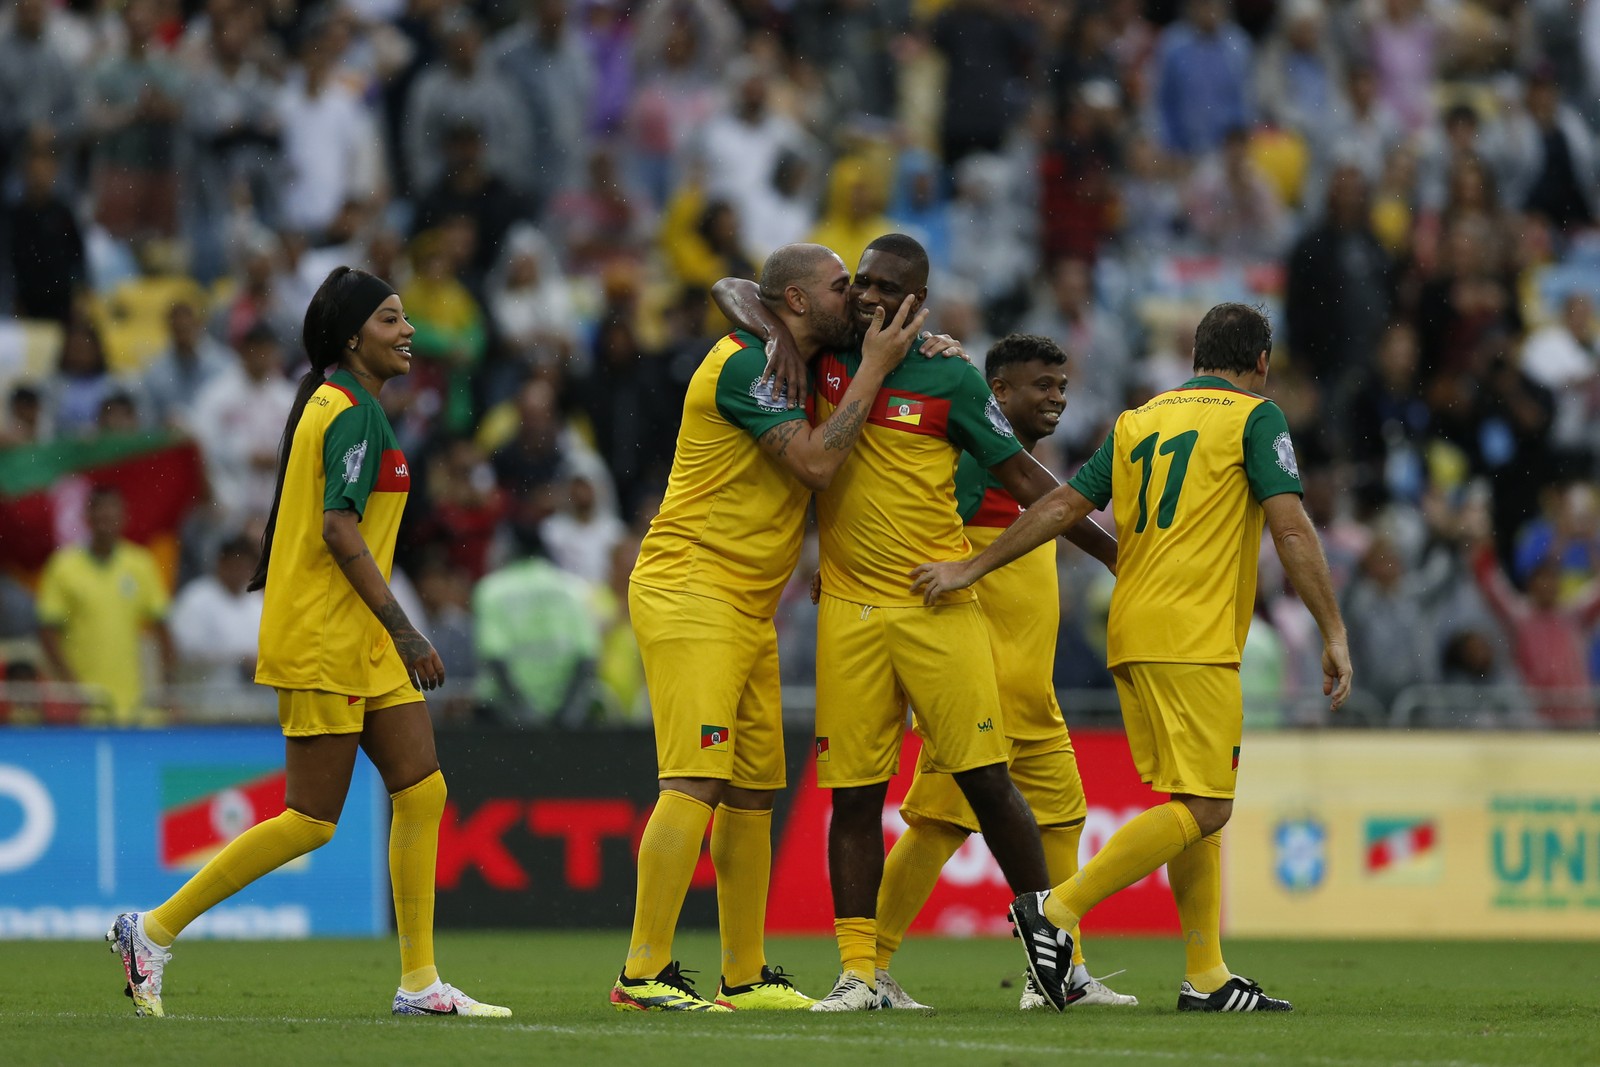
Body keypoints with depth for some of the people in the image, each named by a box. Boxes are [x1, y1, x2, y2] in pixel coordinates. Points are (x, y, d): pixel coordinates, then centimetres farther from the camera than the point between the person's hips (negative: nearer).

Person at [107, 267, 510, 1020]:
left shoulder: (337, 404, 16)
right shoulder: (355, 411, -14)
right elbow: (339, 527, -22)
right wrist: (400, 627, -22)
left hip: (360, 643, 10)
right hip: (324, 643, -10)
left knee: (421, 789, 4)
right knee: (311, 821, -7)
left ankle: (419, 981, 5)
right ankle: (154, 930, 1)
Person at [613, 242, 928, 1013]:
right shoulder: (744, 365, -14)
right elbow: (815, 462, -20)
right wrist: (874, 368, -13)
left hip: (748, 611, 10)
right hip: (691, 595, -10)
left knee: (753, 790, 10)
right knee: (696, 781, -17)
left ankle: (745, 974, 17)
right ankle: (645, 973, -19)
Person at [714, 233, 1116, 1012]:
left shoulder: (949, 379, -1)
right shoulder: (827, 354, 5)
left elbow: (1023, 478, 6)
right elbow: (731, 293, 14)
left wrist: (1117, 558, 6)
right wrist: (775, 333, -9)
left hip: (938, 604, -2)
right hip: (849, 610, 2)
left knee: (985, 778, -4)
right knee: (854, 793, 0)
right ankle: (857, 972, 3)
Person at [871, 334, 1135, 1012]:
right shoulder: (974, 459, -11)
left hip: (1031, 694, 10)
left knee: (1058, 816, 9)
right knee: (941, 821, -8)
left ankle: (1063, 974, 14)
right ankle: (872, 968, -2)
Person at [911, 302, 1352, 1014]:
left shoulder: (1137, 421, 17)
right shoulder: (1254, 417, 0)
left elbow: (1062, 507, 11)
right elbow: (1291, 530, -9)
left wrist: (971, 569, 14)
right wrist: (1334, 634, -8)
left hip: (1132, 635, 8)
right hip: (1195, 638, -8)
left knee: (1194, 804, 11)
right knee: (1203, 809, -10)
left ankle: (1206, 978, 6)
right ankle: (1056, 911, -20)